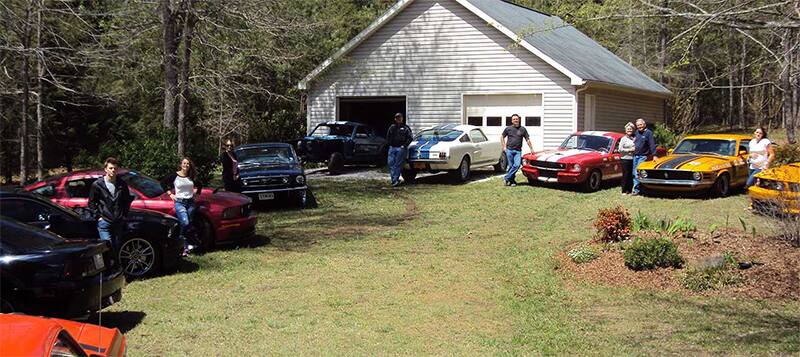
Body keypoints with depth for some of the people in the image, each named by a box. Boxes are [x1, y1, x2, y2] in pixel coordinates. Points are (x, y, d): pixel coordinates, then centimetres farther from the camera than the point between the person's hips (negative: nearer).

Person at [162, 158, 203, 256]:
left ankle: (186, 248, 11)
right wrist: (170, 193, 1)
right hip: (179, 202, -4)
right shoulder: (175, 176, -3)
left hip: (190, 202, 4)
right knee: (185, 223, -22)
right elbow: (163, 182, 4)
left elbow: (199, 185, 26)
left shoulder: (192, 177, 8)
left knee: (189, 225, 3)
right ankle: (187, 244, -7)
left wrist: (196, 193, 13)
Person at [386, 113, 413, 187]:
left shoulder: (405, 128, 0)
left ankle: (395, 180, -2)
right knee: (390, 163, -1)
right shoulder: (392, 127, 12)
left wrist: (404, 145, -9)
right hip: (392, 148, 4)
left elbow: (410, 138, -4)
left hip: (400, 148, -4)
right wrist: (390, 143, 9)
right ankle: (394, 179, 4)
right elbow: (388, 137, 21)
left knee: (398, 165, -4)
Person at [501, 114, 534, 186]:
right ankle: (512, 181, 9)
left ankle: (506, 178, -7)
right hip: (509, 150, 0)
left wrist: (531, 149, 6)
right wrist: (503, 147, 7)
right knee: (511, 166, 0)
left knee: (517, 165, -15)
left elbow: (527, 139, 10)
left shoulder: (523, 129, 6)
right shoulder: (508, 128, 5)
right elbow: (502, 137, 16)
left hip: (518, 151, 0)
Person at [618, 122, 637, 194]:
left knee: (631, 175, 4)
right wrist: (629, 150, -12)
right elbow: (620, 149, -6)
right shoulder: (623, 139, 0)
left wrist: (635, 149, -1)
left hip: (633, 159, 4)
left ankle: (630, 190, 13)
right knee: (625, 175, -3)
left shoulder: (635, 138, 11)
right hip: (625, 159, -4)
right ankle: (624, 191, 2)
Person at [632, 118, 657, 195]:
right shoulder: (636, 132, 11)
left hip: (643, 156, -6)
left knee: (638, 173, -10)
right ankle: (636, 188, 14)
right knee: (634, 173, 7)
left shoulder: (648, 133, -7)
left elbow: (652, 145, -12)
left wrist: (654, 155, -19)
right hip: (635, 156, 6)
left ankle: (636, 189, -7)